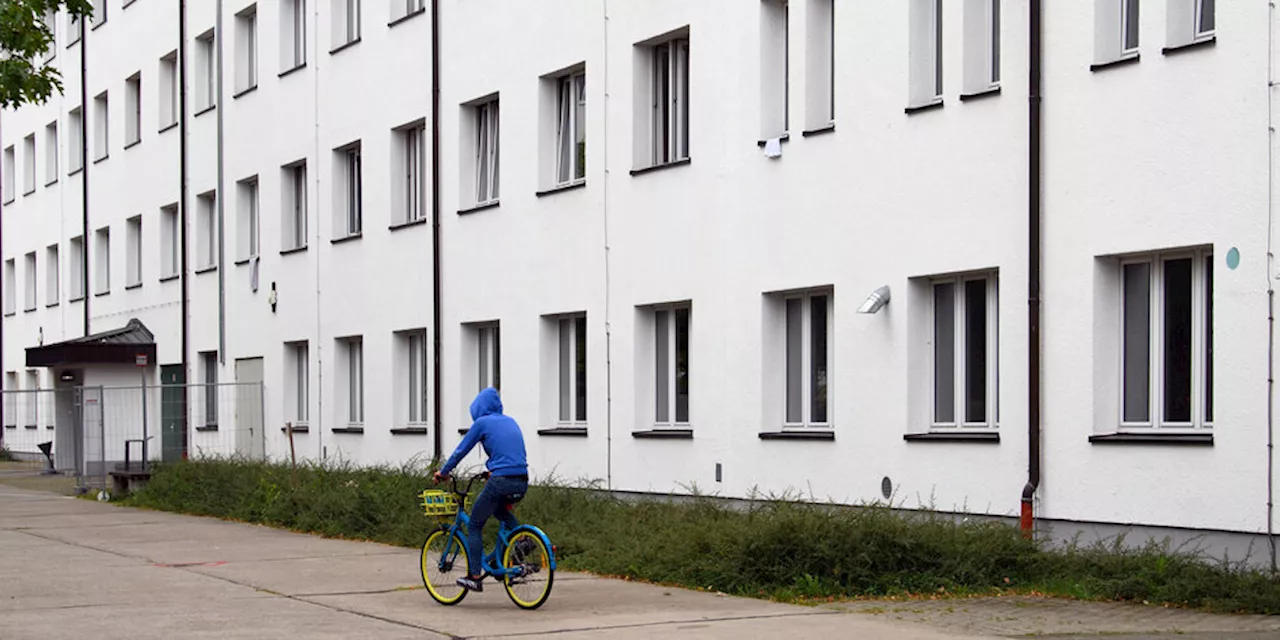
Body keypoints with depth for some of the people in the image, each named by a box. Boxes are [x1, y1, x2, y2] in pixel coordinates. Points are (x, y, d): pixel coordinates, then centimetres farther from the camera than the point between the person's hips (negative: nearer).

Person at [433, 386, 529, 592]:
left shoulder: (482, 422, 2)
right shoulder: (510, 422, 20)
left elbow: (461, 451, 7)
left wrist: (443, 472, 21)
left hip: (500, 481, -6)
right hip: (522, 484, 6)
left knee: (474, 527, 10)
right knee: (500, 508, 37)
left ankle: (475, 577, 5)